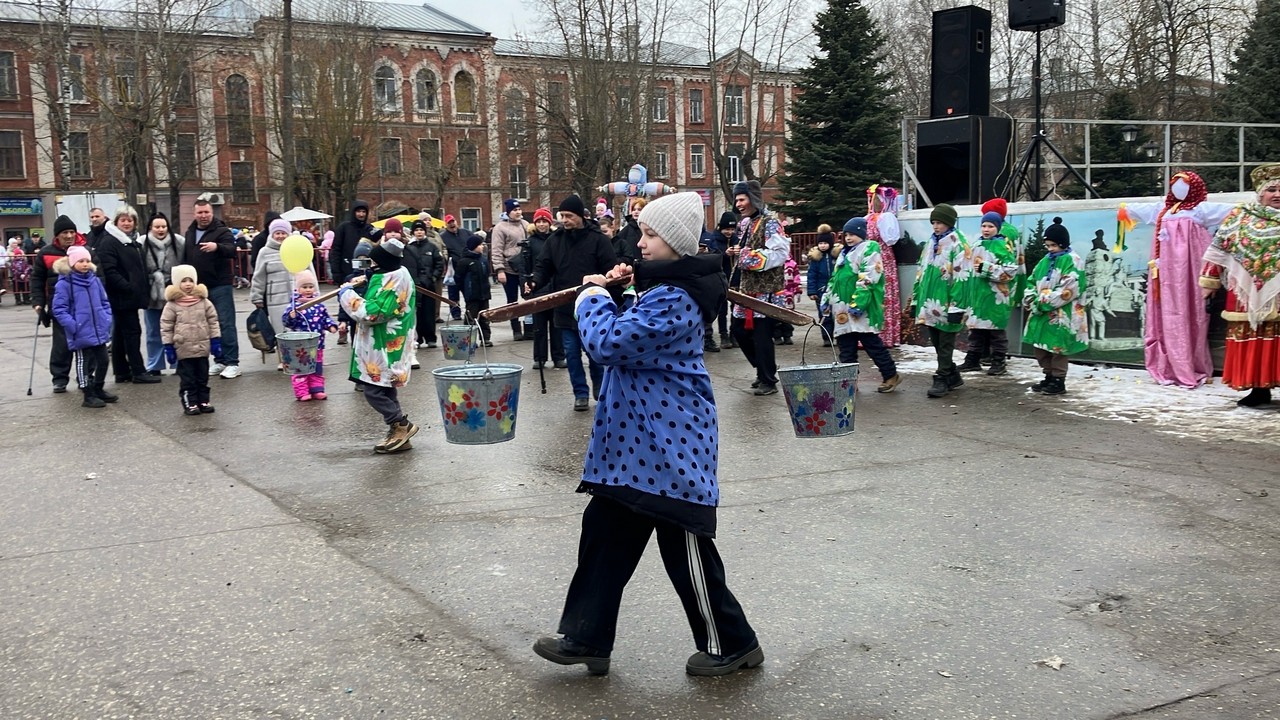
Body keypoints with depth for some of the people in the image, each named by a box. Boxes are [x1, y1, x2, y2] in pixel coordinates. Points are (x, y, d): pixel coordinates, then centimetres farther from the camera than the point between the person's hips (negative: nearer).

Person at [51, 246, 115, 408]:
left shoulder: (95, 280, 5)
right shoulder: (64, 283, -11)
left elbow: (105, 302, 15)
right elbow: (59, 309, -12)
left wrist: (107, 319, 3)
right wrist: (73, 326, -19)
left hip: (100, 331, 6)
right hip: (81, 334, -6)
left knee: (103, 360, 15)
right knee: (84, 363, 5)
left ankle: (99, 389, 32)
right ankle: (89, 396, 14)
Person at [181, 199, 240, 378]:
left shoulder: (222, 231, -5)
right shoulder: (190, 233, 15)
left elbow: (232, 250, -23)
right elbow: (184, 259, 23)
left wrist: (217, 247, -43)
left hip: (220, 286, -6)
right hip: (198, 287, 6)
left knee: (226, 324, -7)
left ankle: (232, 362, -6)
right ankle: (219, 360, 18)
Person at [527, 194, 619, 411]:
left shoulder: (597, 239, -8)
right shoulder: (554, 240, 3)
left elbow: (611, 271, -8)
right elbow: (543, 266, 7)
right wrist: (535, 282, -13)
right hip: (565, 308, 3)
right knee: (572, 353, 6)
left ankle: (600, 389, 29)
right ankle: (580, 393, 18)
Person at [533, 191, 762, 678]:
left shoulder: (673, 300, -22)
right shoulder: (662, 288, 11)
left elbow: (608, 343, -27)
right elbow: (631, 333, 24)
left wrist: (593, 295, -9)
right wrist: (612, 294, 7)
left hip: (670, 442, -10)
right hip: (636, 440, 10)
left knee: (685, 547, 2)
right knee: (605, 531, 12)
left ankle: (733, 645, 19)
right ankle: (587, 638, 23)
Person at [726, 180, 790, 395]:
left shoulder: (770, 223, -13)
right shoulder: (745, 223, 14)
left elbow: (780, 253, -24)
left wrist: (747, 255, -22)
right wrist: (735, 253, 6)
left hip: (767, 290, -9)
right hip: (749, 288, 9)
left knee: (761, 334, -6)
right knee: (738, 329, 11)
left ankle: (768, 381, 6)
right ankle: (765, 369, 27)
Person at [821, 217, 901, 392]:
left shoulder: (869, 249, -7)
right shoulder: (845, 252, 22)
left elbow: (868, 278, -17)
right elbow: (835, 278, 27)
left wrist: (858, 302, -23)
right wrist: (826, 298, 20)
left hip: (860, 308, -9)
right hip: (843, 307, 9)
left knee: (872, 343, -5)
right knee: (846, 347, 7)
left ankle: (891, 375, 4)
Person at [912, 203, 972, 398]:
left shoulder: (957, 244, -9)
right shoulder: (931, 243, 16)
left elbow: (961, 277, -15)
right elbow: (921, 273, 22)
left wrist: (957, 306, -19)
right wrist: (916, 299, 19)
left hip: (946, 305, -8)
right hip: (930, 304, 8)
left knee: (945, 344, -1)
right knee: (937, 343, 13)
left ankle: (942, 379, 4)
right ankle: (953, 376, 25)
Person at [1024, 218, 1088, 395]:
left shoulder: (1072, 261, -9)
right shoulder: (1045, 261, 14)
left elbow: (1068, 290, -18)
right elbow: (1033, 282, 18)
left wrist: (1043, 302, -19)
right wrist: (1031, 299, -3)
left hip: (1061, 314, -8)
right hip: (1043, 312, 8)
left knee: (1057, 346, -4)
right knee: (1040, 346, 11)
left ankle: (1059, 380, 6)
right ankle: (1049, 377, 23)